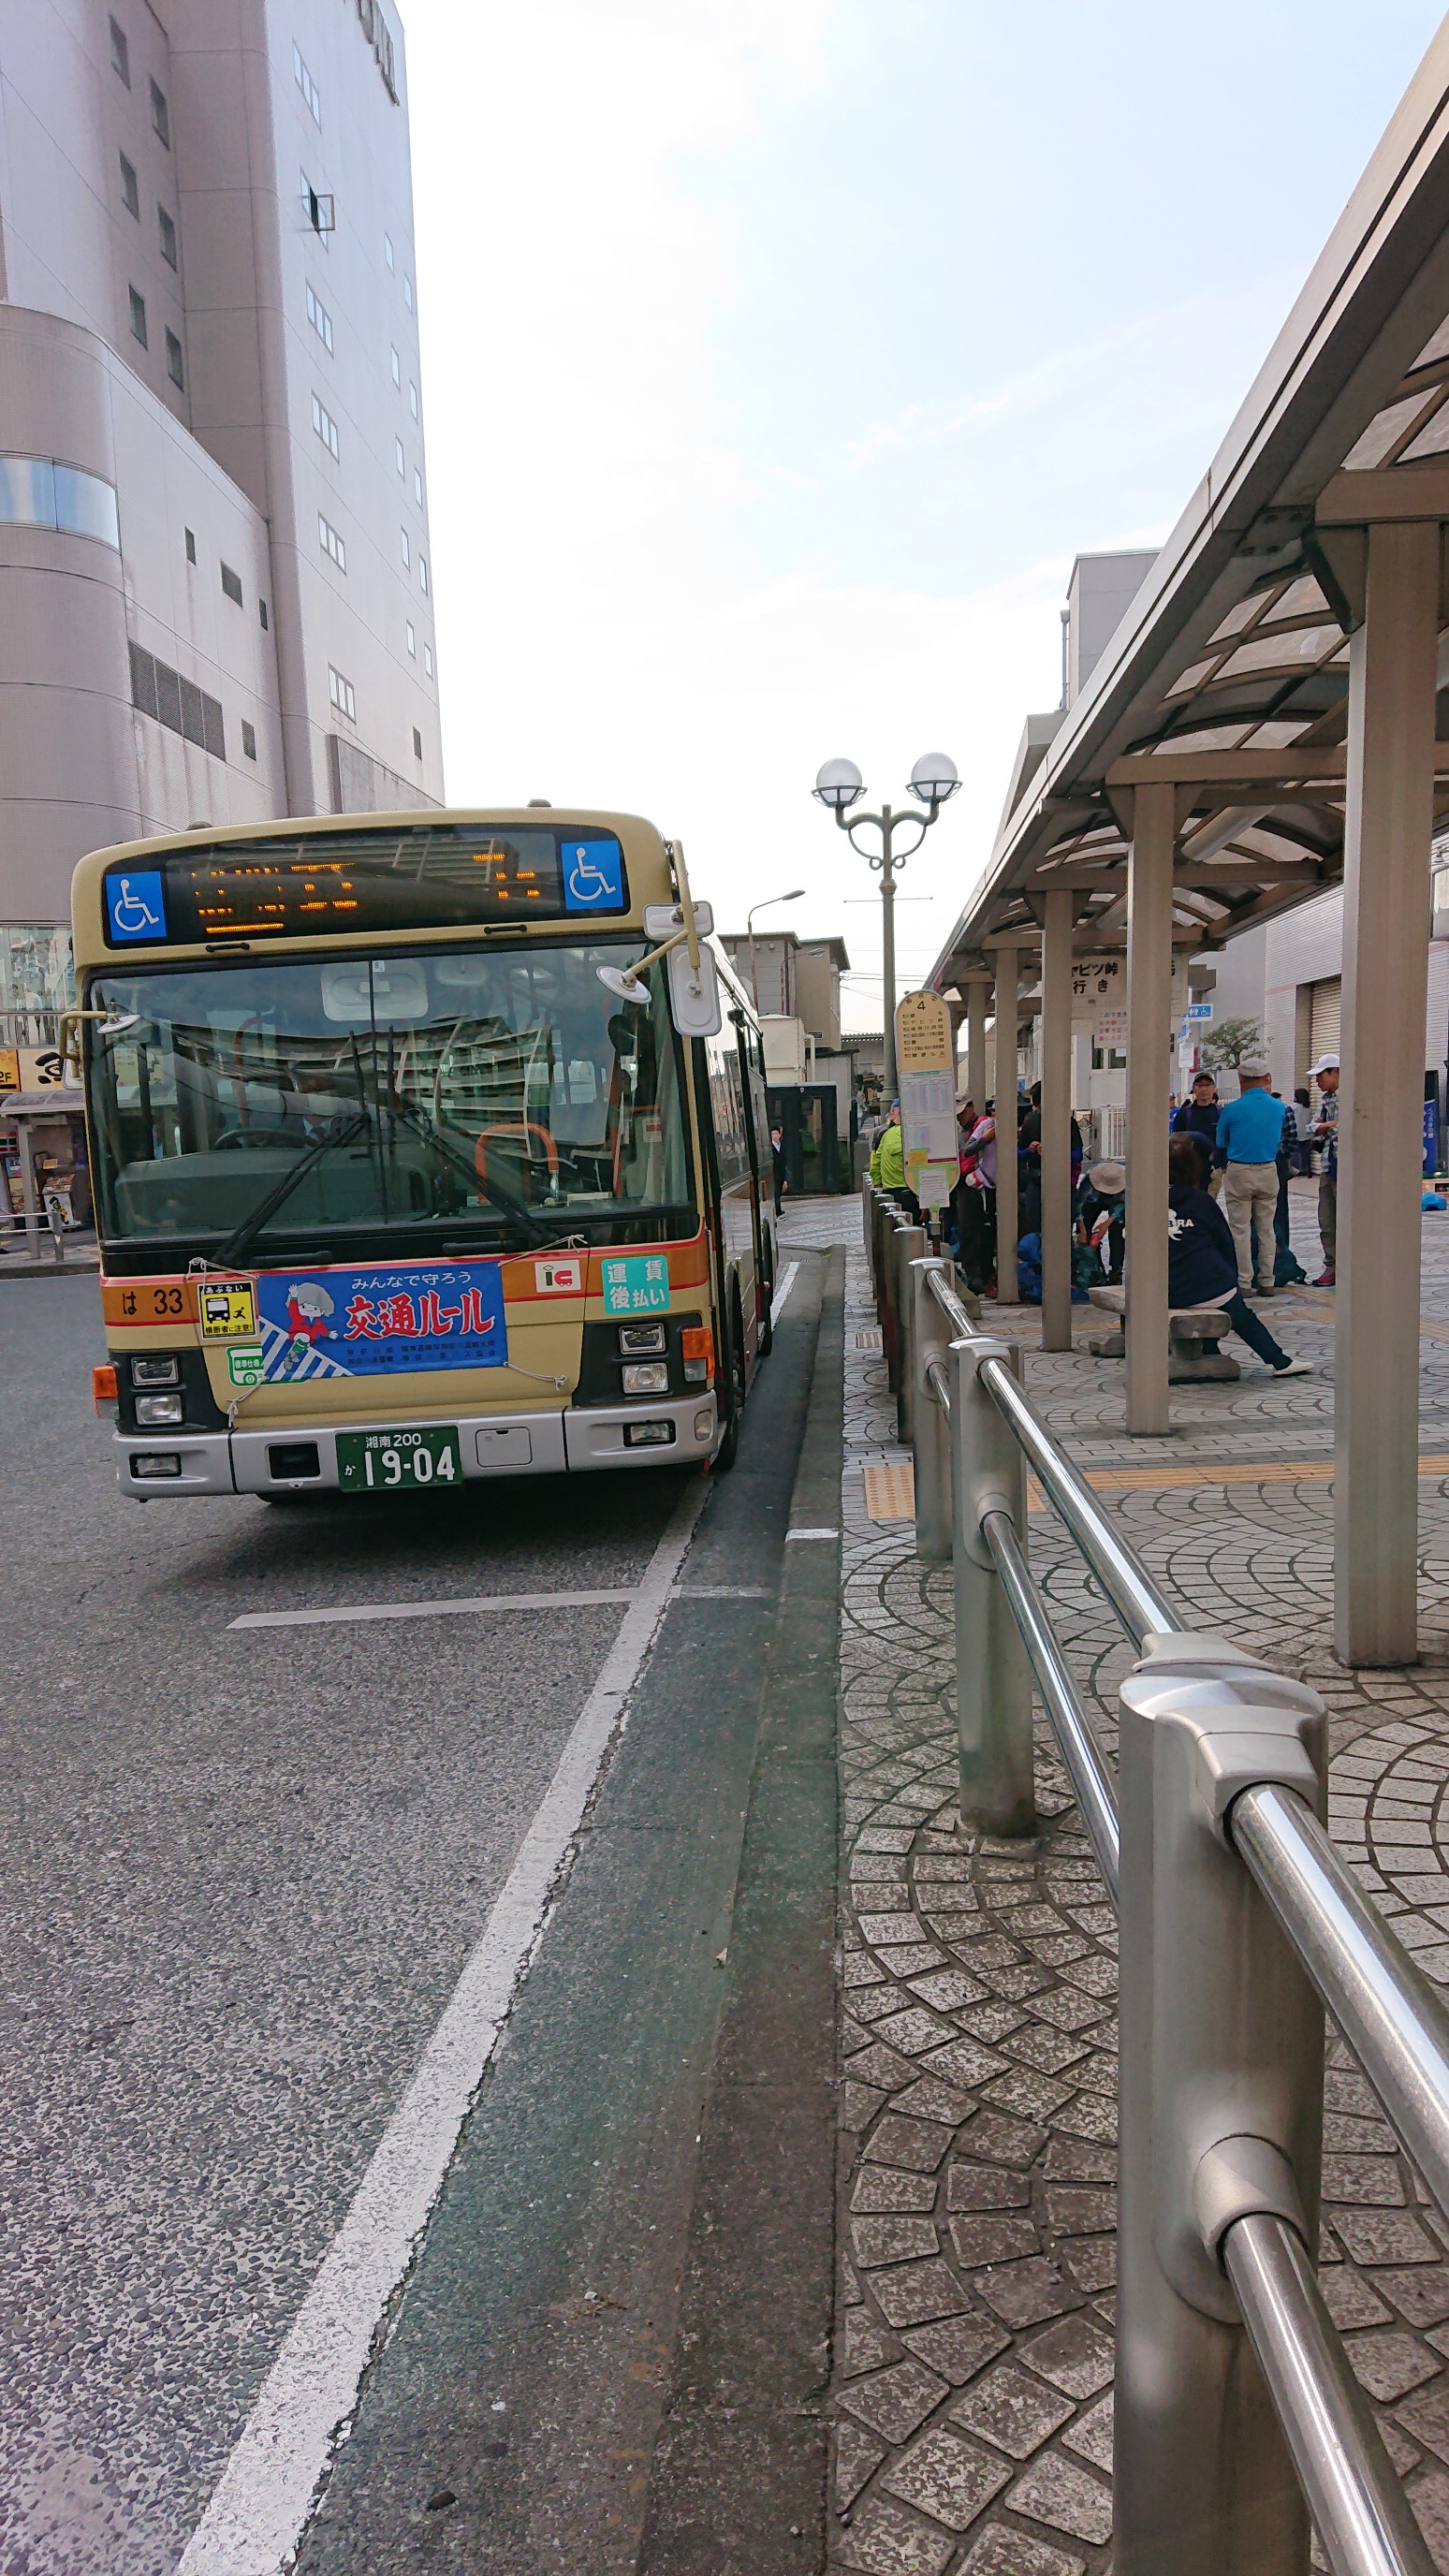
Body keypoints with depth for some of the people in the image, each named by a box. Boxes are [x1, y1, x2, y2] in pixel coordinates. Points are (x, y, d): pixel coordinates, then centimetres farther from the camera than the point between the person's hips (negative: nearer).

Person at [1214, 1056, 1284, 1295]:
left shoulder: (1231, 1110, -9)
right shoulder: (1279, 1107, 1)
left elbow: (1221, 1144, 3)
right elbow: (1279, 1141, 14)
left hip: (1239, 1172, -3)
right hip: (1269, 1171, 4)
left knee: (1240, 1229, 2)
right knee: (1266, 1229, 11)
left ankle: (1244, 1283, 2)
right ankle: (1266, 1282, 14)